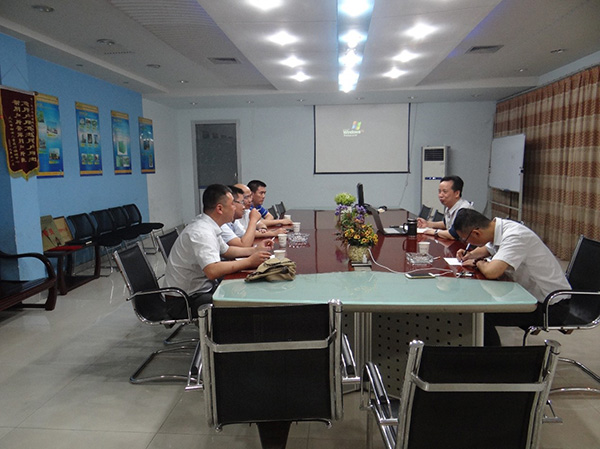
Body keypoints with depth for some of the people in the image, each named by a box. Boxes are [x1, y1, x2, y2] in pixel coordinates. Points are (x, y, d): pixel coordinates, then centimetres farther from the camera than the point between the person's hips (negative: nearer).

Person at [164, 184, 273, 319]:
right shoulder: (201, 232, -25)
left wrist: (255, 250, 11)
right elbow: (213, 271, -37)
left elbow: (225, 250, 23)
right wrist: (249, 261, -27)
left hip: (202, 287, 10)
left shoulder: (208, 226, 6)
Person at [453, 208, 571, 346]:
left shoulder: (514, 237, -26)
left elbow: (491, 272, -40)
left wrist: (478, 262, -17)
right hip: (531, 293, 9)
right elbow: (487, 249, 24)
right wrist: (470, 255, 3)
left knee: (481, 316, -19)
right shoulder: (500, 228, 0)